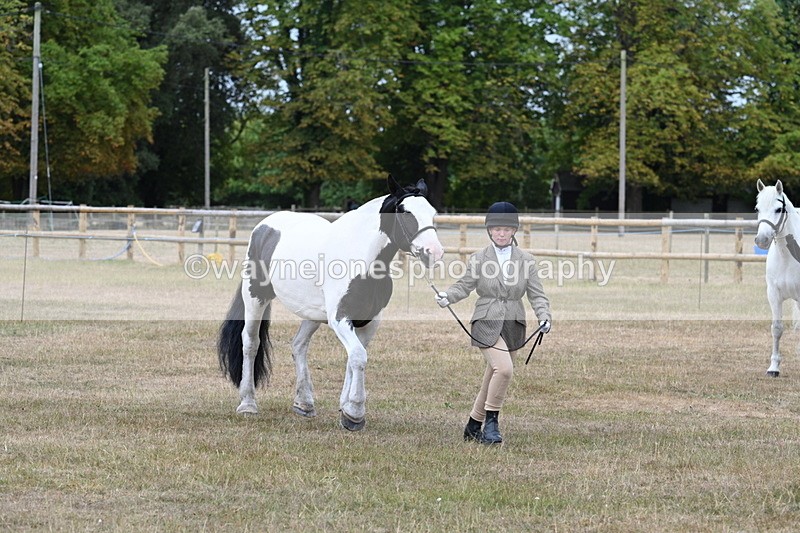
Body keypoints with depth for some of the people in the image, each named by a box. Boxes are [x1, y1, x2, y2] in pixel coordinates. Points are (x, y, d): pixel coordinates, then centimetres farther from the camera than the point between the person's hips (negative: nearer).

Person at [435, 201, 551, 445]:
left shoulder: (526, 260, 4)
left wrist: (543, 315, -14)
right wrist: (447, 295, -17)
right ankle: (491, 421, -8)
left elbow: (536, 293, 3)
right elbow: (465, 285, 3)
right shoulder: (479, 258, 0)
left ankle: (474, 425, 25)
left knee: (493, 378, 10)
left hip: (513, 324, 4)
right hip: (487, 323, -3)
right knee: (504, 369, -23)